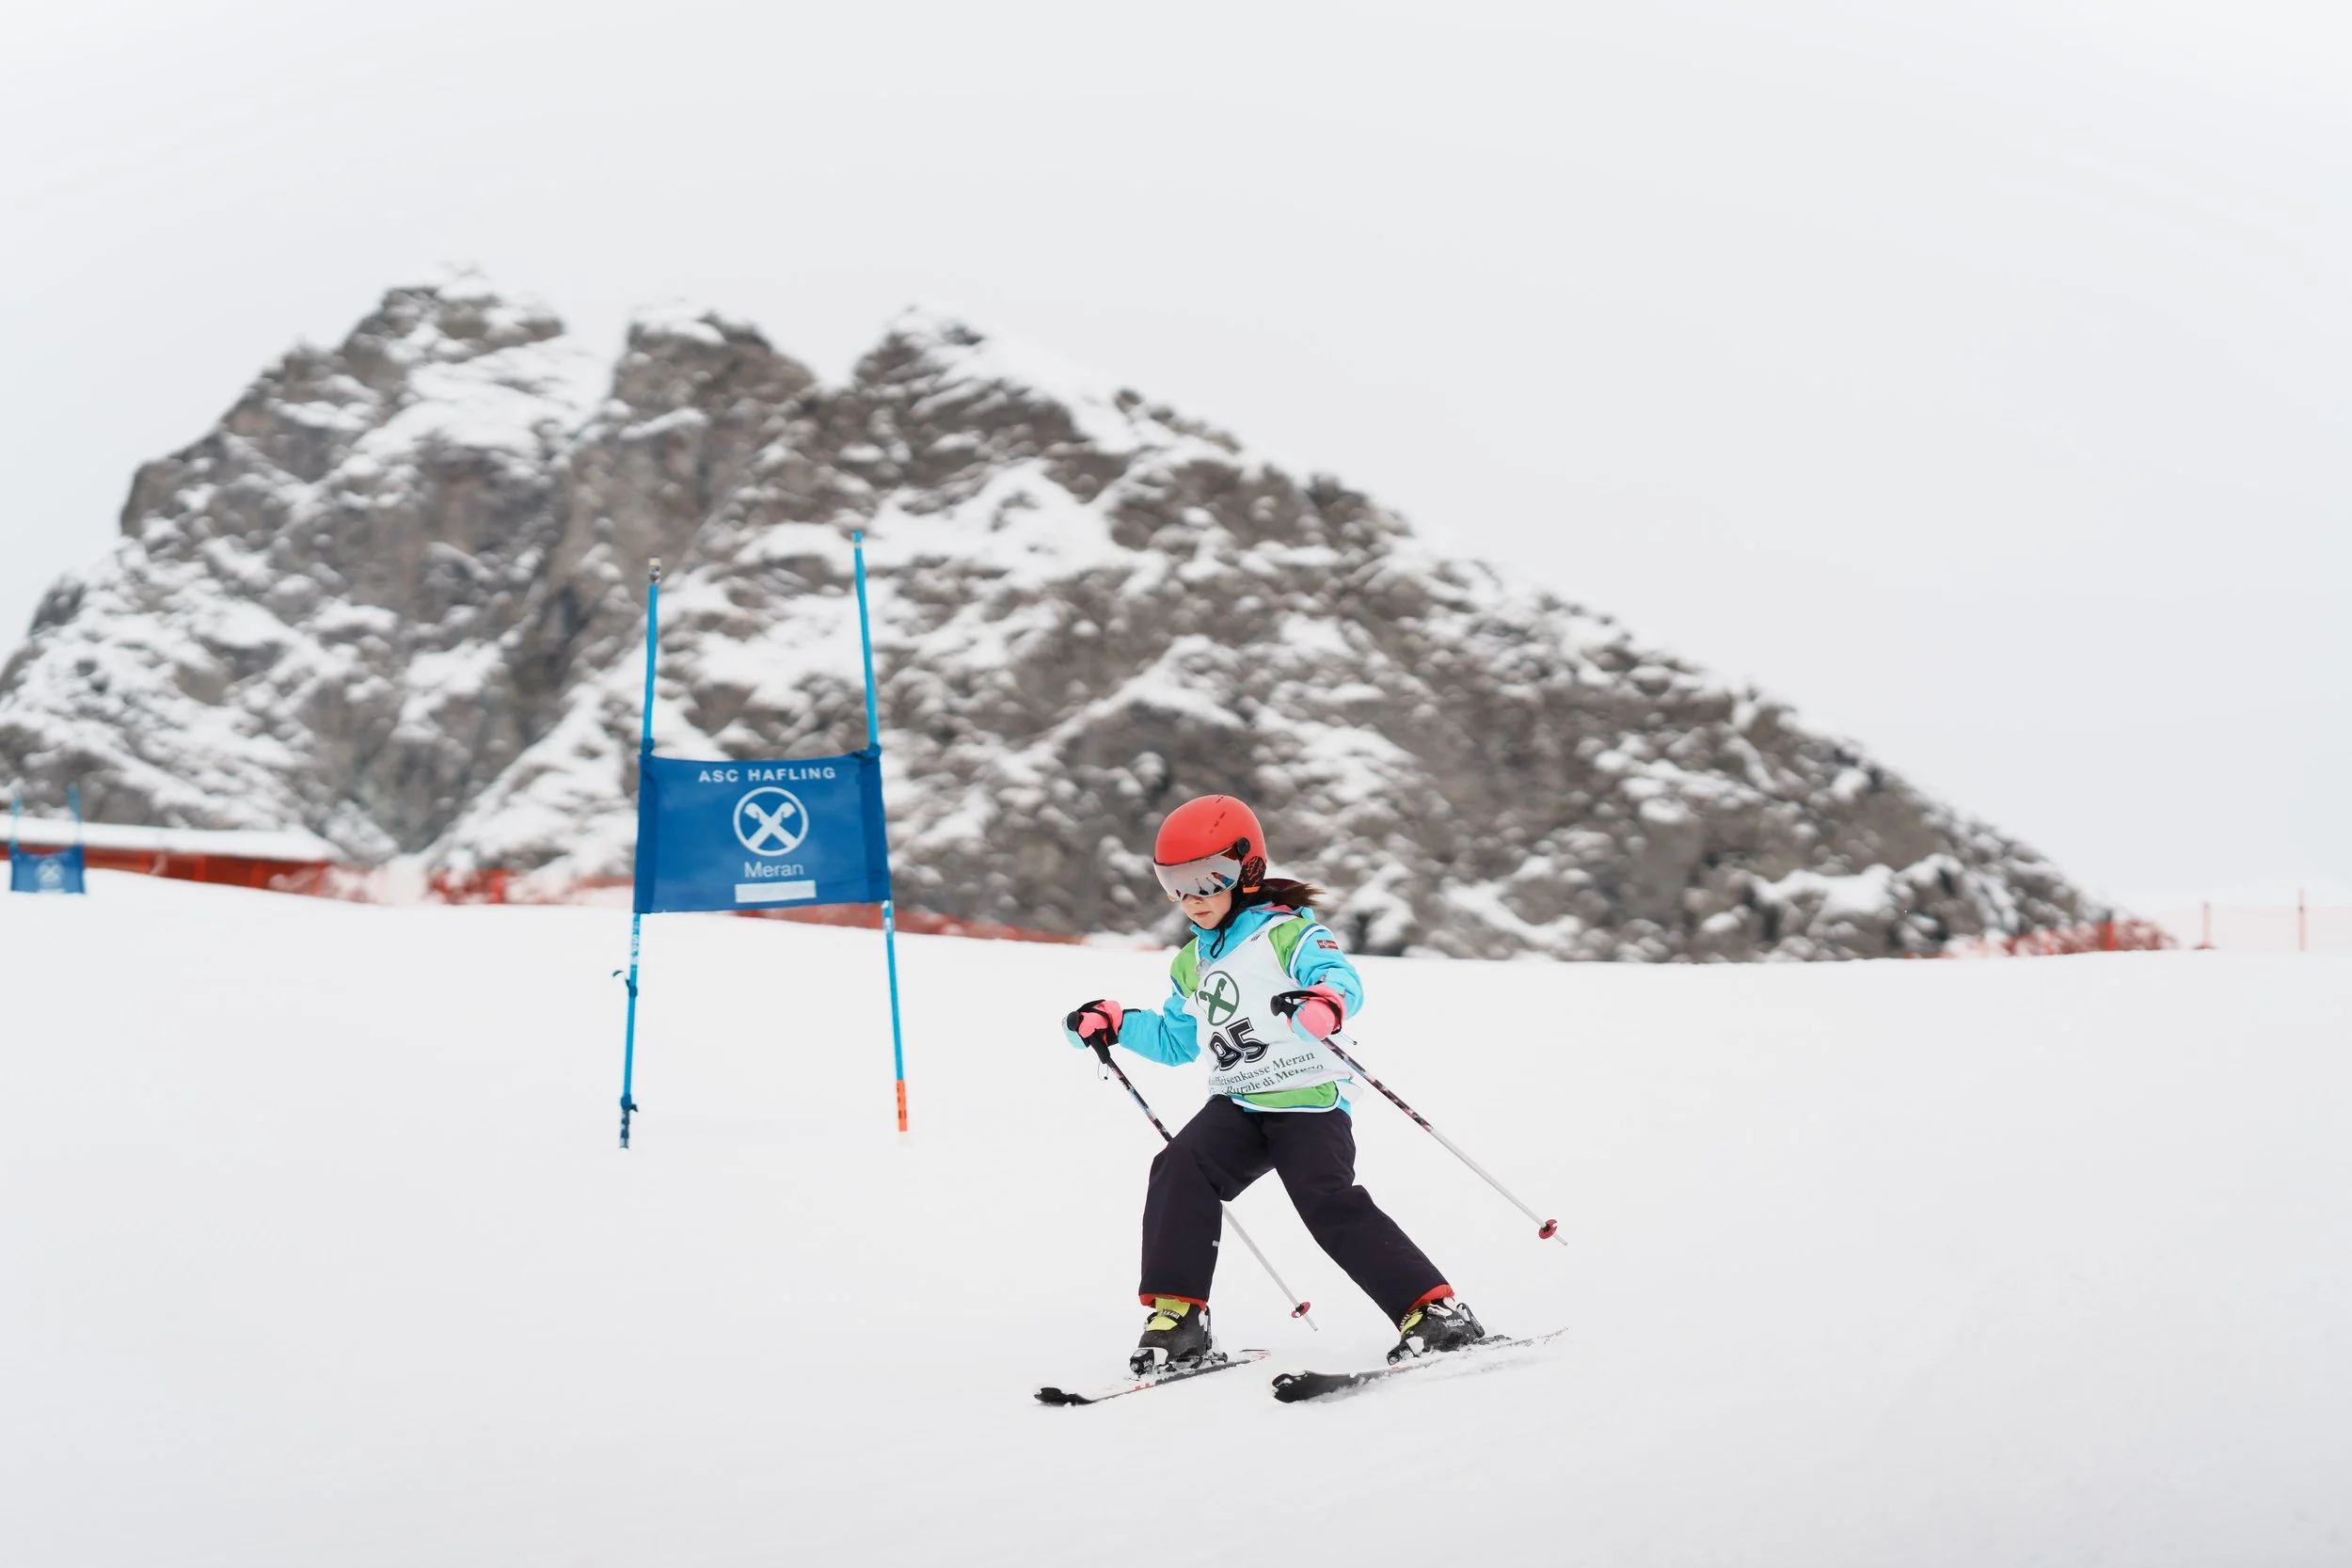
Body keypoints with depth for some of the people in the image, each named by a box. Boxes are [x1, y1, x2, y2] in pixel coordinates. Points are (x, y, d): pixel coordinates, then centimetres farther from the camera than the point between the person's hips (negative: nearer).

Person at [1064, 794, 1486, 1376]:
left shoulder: (1289, 934, -5)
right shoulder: (1191, 964, 20)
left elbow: (1343, 981, -25)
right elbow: (1176, 1040, 33)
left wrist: (1321, 1005, -48)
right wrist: (1115, 1024, 20)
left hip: (1309, 1101, -6)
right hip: (1236, 1106, 7)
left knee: (1331, 1203, -21)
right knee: (1178, 1174, -18)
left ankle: (1436, 1310, -14)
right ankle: (1178, 1317, -15)